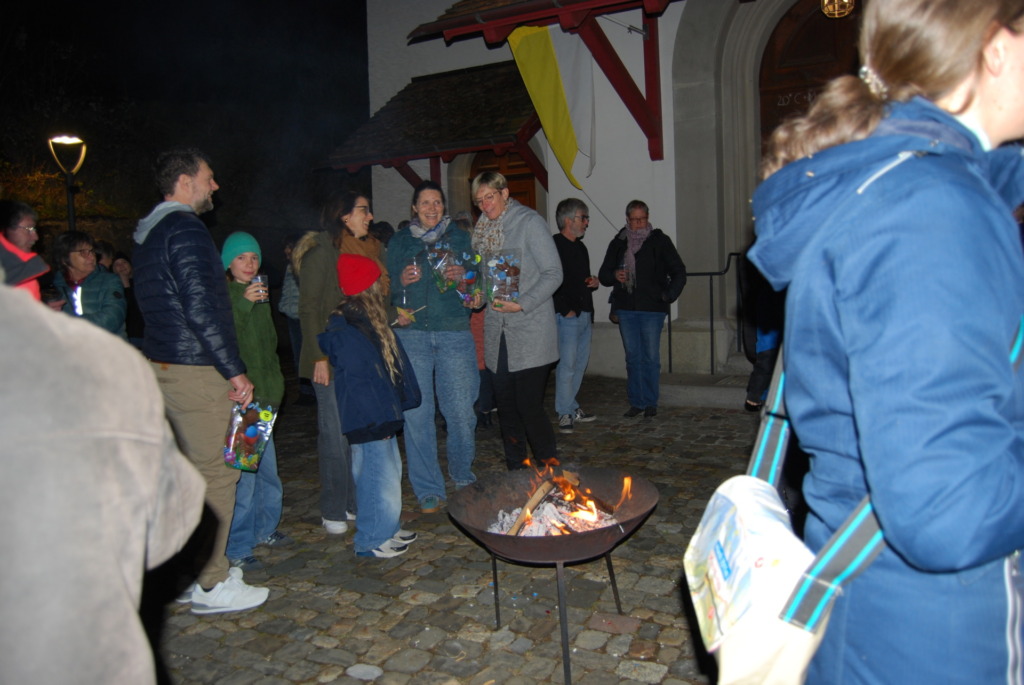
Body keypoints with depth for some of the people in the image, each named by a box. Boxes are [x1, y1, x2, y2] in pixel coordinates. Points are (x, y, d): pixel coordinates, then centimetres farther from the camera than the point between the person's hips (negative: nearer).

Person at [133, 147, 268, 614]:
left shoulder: (150, 233, 17)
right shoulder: (186, 229, -14)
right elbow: (200, 309, -22)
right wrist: (234, 370, -17)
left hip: (161, 365, 10)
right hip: (194, 371, -10)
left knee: (188, 471, 17)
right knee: (215, 475, -3)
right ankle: (211, 586, 7)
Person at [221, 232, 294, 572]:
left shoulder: (260, 296, 17)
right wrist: (243, 304, -30)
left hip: (264, 394, 7)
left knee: (267, 466, 13)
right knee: (243, 470, -7)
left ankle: (265, 528, 29)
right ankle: (237, 548, 2)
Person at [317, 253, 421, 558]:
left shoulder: (371, 321, 12)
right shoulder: (345, 330, -20)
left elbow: (393, 361, 16)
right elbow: (356, 378, -23)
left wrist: (405, 397, 13)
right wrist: (376, 420, -22)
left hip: (382, 415, 10)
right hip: (368, 418, -10)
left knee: (388, 470, 18)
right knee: (379, 474, -2)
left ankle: (386, 528, 33)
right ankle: (370, 540, 13)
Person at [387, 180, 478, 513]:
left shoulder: (460, 237, 13)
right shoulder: (400, 241, 13)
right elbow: (385, 288, 12)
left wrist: (463, 275, -8)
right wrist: (401, 281, -9)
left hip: (454, 333, 0)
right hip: (412, 334, 0)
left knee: (461, 410, 0)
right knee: (416, 412, -2)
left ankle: (463, 476, 25)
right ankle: (428, 489, 11)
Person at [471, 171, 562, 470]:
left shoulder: (529, 222, -6)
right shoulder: (483, 230, 13)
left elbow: (553, 273, -11)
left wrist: (522, 304, -20)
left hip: (529, 330, -6)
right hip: (497, 332, 6)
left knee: (529, 405, -6)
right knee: (506, 404, 9)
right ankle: (516, 468, 22)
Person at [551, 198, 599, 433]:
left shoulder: (580, 248, 20)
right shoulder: (554, 245, -10)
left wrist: (594, 283, 9)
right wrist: (565, 309, -18)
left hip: (585, 314, 9)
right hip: (567, 316, -9)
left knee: (580, 363, 12)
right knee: (567, 364, -7)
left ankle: (571, 408, 23)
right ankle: (565, 413, 2)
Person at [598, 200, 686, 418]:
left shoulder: (659, 241, 3)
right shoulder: (618, 243, 11)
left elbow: (678, 272, 5)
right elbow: (603, 275, 16)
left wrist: (669, 295, -8)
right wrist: (614, 275, -6)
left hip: (652, 309, -3)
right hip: (626, 308, 3)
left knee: (651, 357, -1)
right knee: (632, 357, 8)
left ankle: (651, 403, 9)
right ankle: (636, 402, 15)